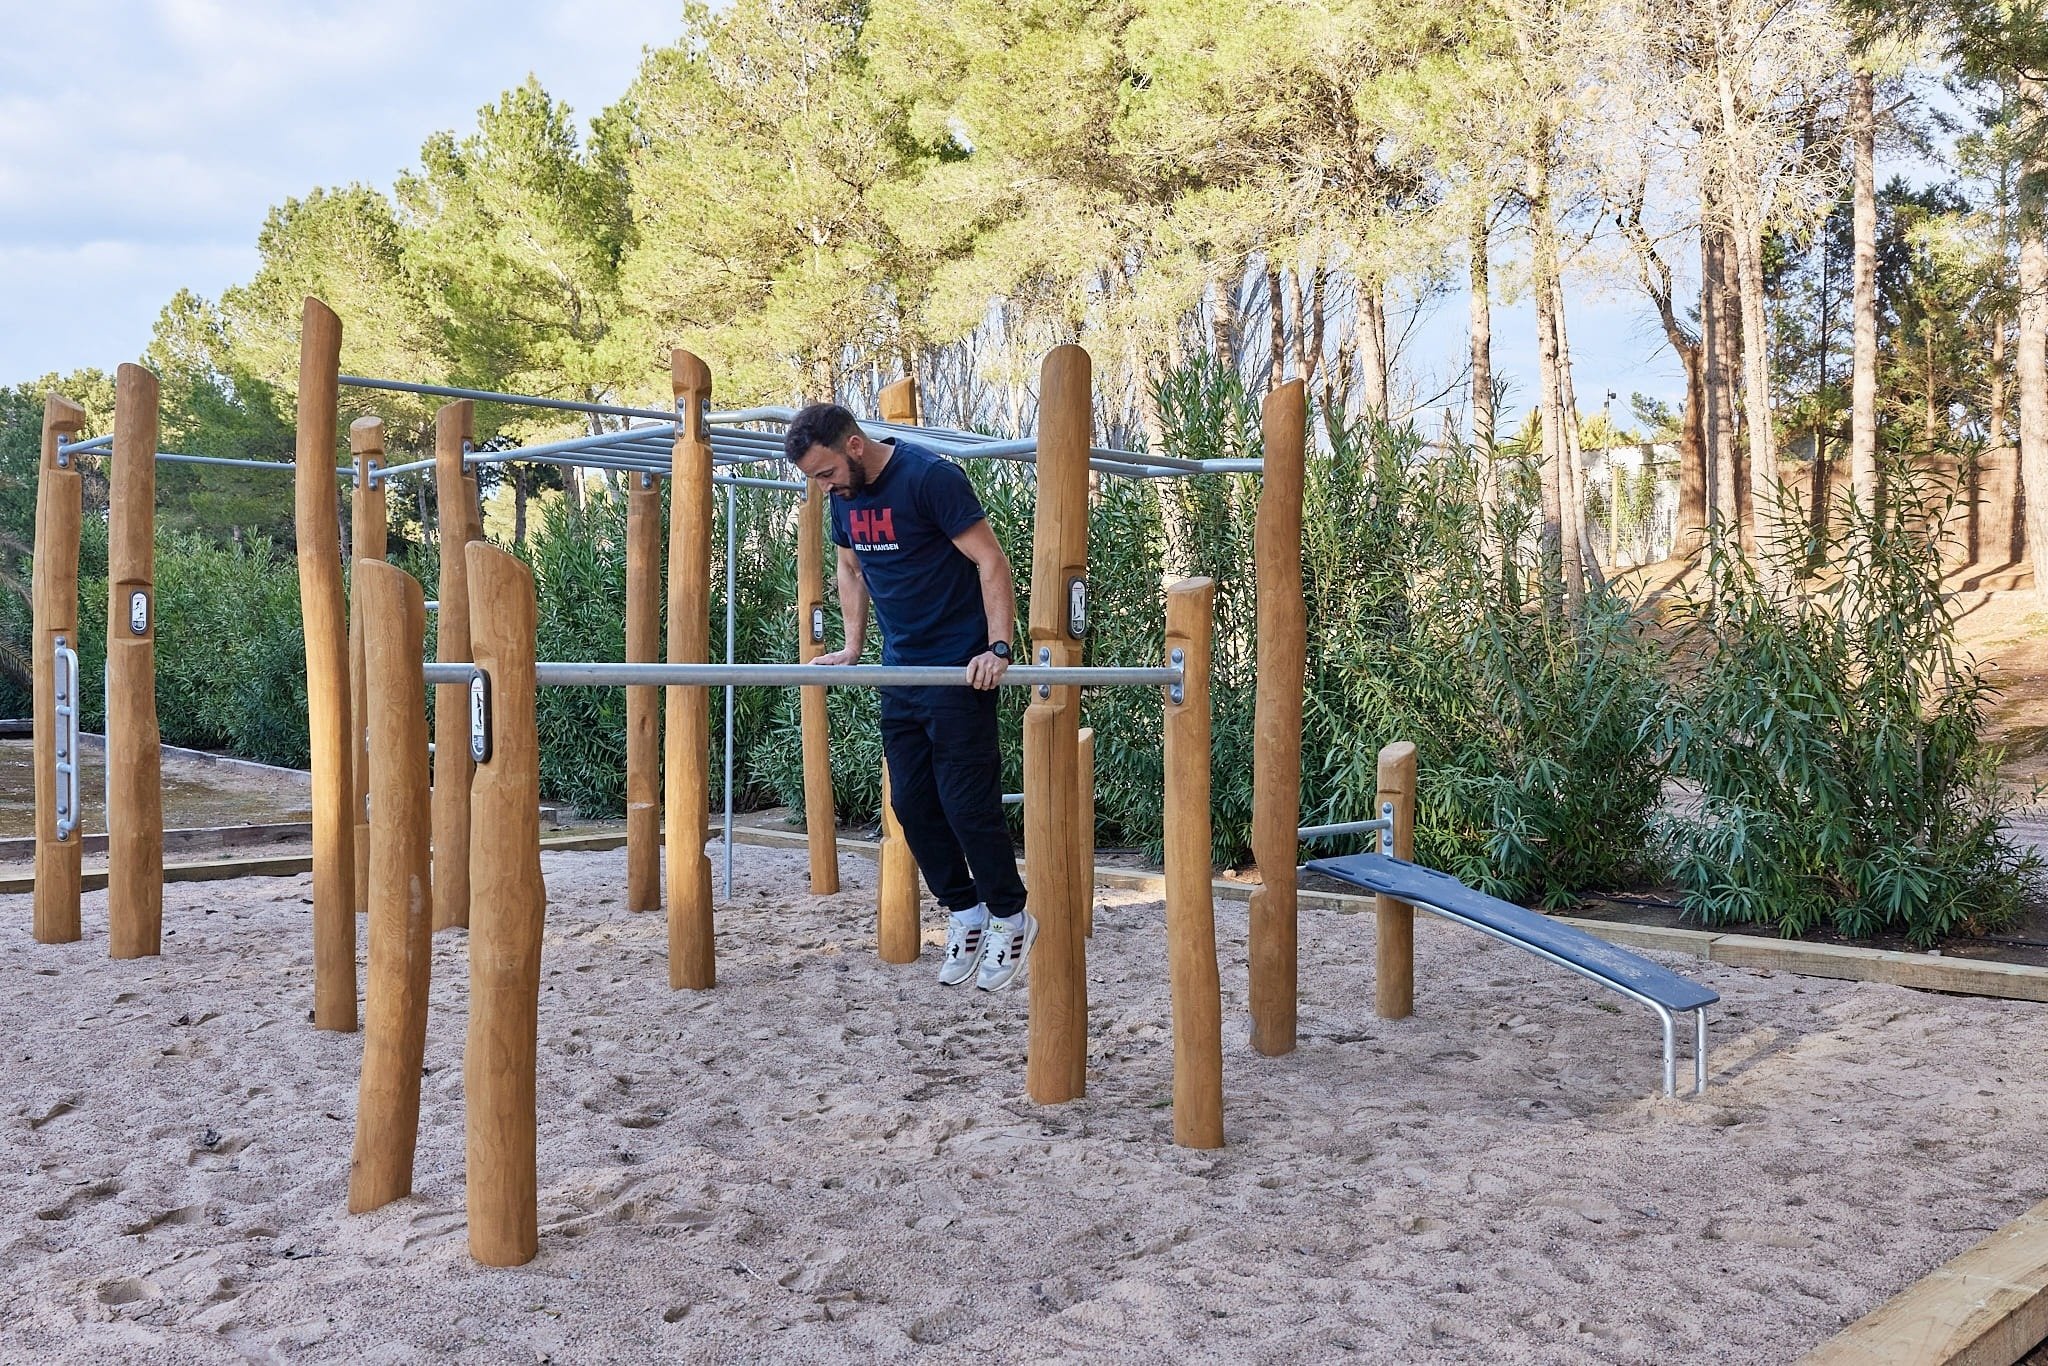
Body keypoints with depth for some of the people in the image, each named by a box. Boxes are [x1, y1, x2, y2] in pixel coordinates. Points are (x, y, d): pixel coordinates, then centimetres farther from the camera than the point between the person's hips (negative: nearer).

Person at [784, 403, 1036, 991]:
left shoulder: (930, 475, -17)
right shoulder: (845, 496, 5)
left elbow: (991, 561, -18)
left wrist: (998, 647, -24)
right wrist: (852, 647, 11)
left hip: (960, 671, -7)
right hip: (900, 669, 8)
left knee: (967, 801, -5)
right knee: (911, 803, 8)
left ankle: (1011, 919, 13)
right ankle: (964, 912, 22)